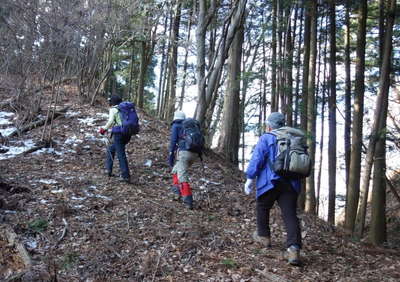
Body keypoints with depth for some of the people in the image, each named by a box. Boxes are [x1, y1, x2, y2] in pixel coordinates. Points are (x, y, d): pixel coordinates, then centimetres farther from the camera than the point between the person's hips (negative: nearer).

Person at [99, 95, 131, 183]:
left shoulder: (113, 109, -1)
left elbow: (111, 121, -13)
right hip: (127, 135, 7)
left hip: (118, 134, -7)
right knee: (111, 149, 24)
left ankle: (126, 176, -6)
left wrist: (104, 129, 2)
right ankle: (108, 169, 25)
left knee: (121, 154, -4)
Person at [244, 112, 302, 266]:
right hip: (291, 184, 4)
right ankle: (294, 249, -17)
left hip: (270, 183, -4)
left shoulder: (266, 139, 0)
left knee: (262, 208, 20)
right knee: (290, 215, -3)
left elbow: (256, 160, -9)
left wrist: (249, 179, -4)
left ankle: (264, 236, 32)